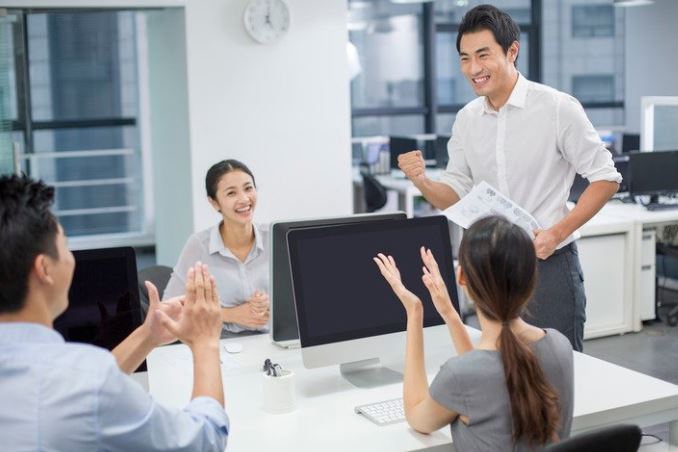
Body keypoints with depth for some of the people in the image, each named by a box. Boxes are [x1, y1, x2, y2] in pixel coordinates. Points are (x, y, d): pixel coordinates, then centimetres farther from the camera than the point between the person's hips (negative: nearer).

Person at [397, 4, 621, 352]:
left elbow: (606, 178, -7)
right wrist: (421, 182, -12)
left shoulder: (558, 108, -11)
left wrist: (557, 233, -17)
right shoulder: (466, 119, 4)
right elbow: (456, 196, 9)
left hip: (548, 265, -5)